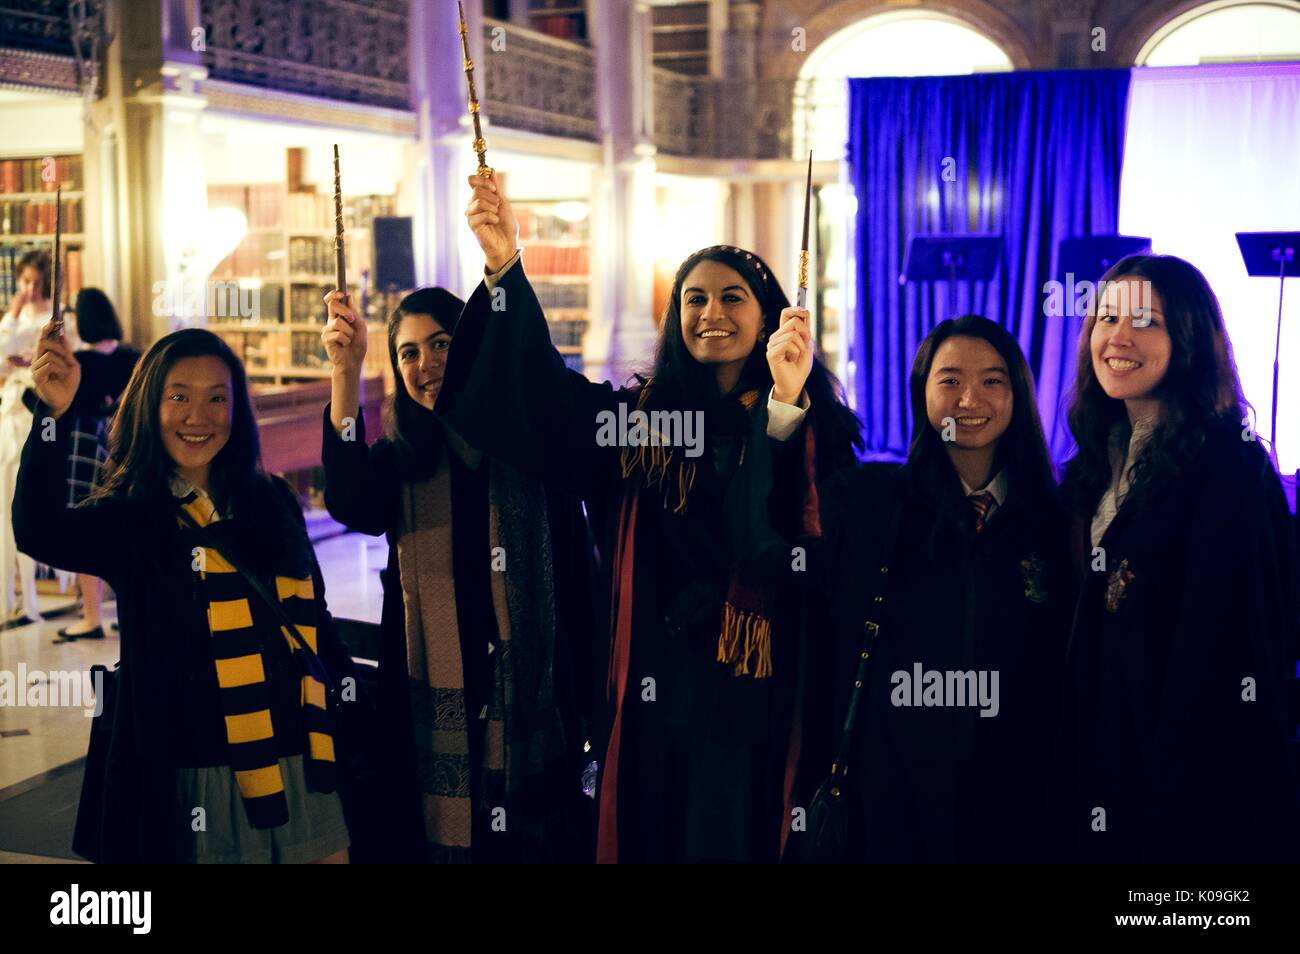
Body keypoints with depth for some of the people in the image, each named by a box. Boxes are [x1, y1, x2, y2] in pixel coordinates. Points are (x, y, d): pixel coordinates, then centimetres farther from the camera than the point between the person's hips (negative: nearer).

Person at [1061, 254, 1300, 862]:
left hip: (1195, 794, -7)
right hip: (1103, 776, 7)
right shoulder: (1101, 461, 8)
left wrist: (1162, 807, -21)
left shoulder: (1226, 466, -15)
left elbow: (1212, 659, -19)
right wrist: (1081, 775, 8)